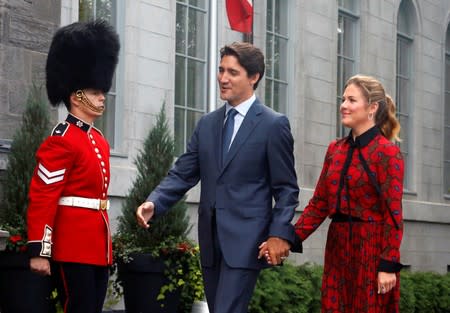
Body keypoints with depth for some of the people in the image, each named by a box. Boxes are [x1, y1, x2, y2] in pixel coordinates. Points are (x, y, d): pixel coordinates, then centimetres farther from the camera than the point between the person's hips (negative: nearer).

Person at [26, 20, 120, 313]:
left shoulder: (100, 141, 17)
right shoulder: (61, 141, -11)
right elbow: (41, 199, -15)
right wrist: (39, 251, -19)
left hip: (98, 248, 9)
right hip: (73, 248, -9)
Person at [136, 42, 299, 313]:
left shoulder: (274, 125, -2)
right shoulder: (207, 124, 14)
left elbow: (286, 188, -3)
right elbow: (183, 174, 10)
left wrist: (280, 233, -15)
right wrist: (154, 203, -7)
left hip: (245, 241, -6)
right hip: (211, 240, 6)